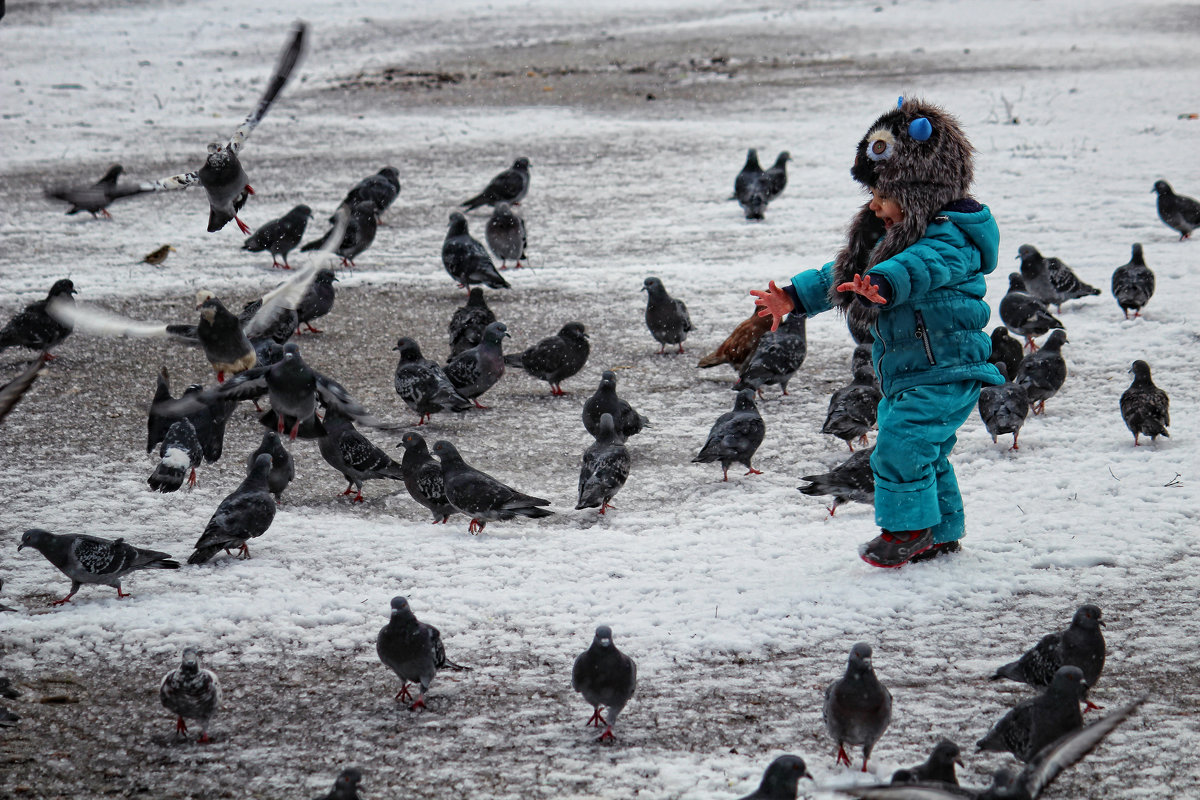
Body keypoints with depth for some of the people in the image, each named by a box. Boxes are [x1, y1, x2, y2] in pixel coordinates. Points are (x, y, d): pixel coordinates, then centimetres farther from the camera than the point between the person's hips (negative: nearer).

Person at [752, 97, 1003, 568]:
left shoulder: (950, 238, -19)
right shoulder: (891, 236, 14)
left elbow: (921, 266, -41)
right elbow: (841, 276, 23)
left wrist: (881, 284, -59)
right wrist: (795, 297, 16)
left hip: (944, 373, -10)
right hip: (904, 372, 10)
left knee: (901, 444, -17)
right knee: (925, 454, 15)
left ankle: (909, 527, -3)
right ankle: (941, 533, 27)